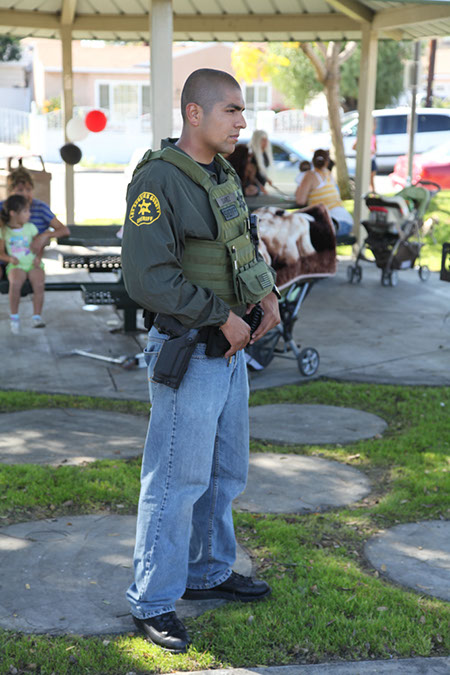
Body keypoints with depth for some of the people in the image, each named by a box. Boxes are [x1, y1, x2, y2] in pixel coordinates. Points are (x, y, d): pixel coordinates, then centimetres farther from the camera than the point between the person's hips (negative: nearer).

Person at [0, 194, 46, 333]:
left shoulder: (30, 227, 7)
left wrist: (38, 257, -8)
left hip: (33, 264, 1)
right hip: (16, 265, -1)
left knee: (39, 283, -30)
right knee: (15, 283, -34)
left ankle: (37, 317, -20)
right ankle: (14, 317, -19)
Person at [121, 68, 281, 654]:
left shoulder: (224, 176, 10)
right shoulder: (157, 182, -18)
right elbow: (148, 279, -25)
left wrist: (267, 292, 4)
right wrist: (223, 315, -18)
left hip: (231, 349, 9)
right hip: (188, 353, -9)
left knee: (226, 473, 19)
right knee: (177, 482, 0)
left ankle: (209, 572, 36)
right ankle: (153, 602, 15)